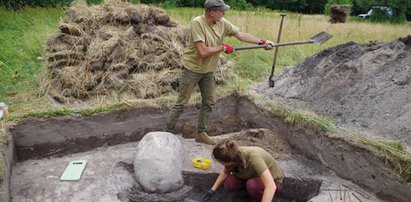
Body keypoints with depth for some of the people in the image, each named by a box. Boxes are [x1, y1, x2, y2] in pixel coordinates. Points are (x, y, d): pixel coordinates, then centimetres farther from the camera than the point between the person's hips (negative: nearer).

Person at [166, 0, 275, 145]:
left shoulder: (223, 24, -5)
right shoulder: (197, 23, -25)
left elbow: (241, 34, 0)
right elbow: (203, 52, -31)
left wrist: (261, 42, -7)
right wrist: (223, 47, -19)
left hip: (208, 71, 7)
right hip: (192, 69, -7)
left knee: (209, 103, 11)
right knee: (181, 103, 0)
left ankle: (201, 133, 26)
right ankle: (168, 132, 15)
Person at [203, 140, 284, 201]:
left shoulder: (253, 158, -39)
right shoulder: (234, 155, -20)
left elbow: (271, 186, -45)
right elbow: (225, 172, 0)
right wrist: (212, 190, -4)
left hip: (274, 181, -5)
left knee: (252, 184, -35)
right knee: (229, 185, -15)